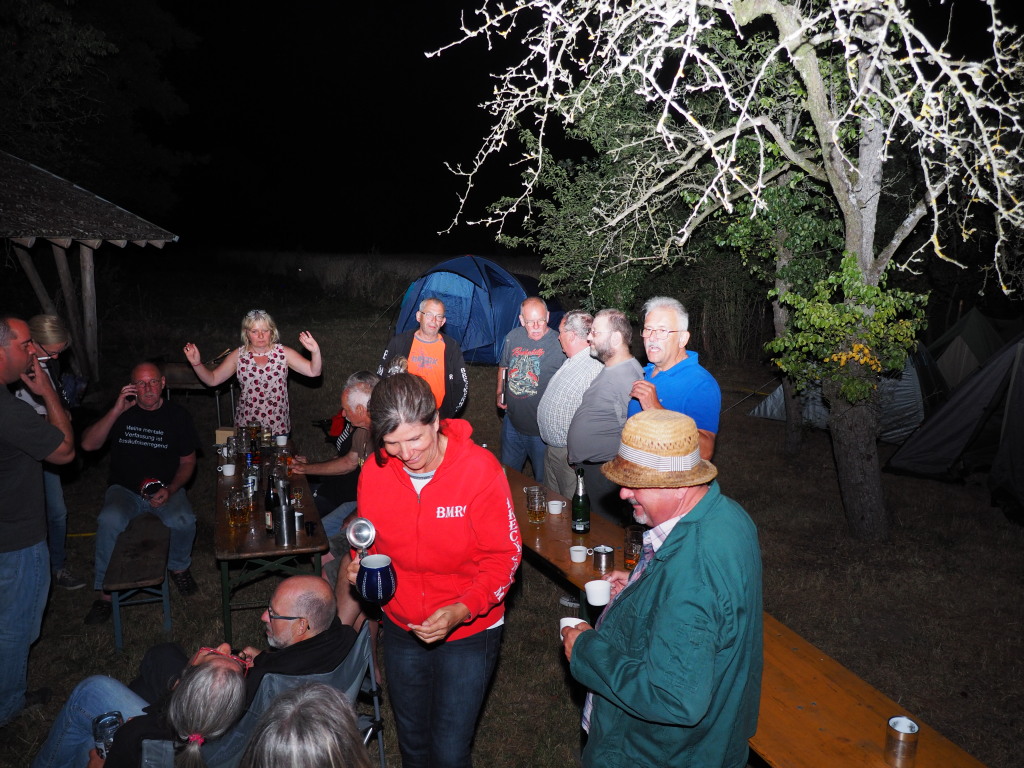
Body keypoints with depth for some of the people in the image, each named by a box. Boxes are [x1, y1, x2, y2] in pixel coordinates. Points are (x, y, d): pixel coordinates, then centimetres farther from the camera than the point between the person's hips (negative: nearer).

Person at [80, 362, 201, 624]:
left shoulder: (178, 416, 2)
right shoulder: (121, 412, 2)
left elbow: (187, 461, 7)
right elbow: (88, 444, -10)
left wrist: (170, 490, -11)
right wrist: (117, 411, -19)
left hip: (166, 490, 0)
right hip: (124, 491, 0)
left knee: (184, 521, -30)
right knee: (109, 521, -32)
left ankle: (179, 567, 3)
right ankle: (104, 591, -13)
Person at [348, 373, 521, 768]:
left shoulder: (481, 469, -22)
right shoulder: (375, 471, -11)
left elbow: (503, 558, -16)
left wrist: (461, 610, -28)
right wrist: (361, 566, -14)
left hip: (469, 632, -4)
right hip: (401, 628, 4)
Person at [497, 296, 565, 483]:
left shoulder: (559, 344, -17)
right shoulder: (513, 337, 0)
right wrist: (500, 393, 11)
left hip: (542, 430, -5)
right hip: (512, 423, 5)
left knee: (543, 481, 12)